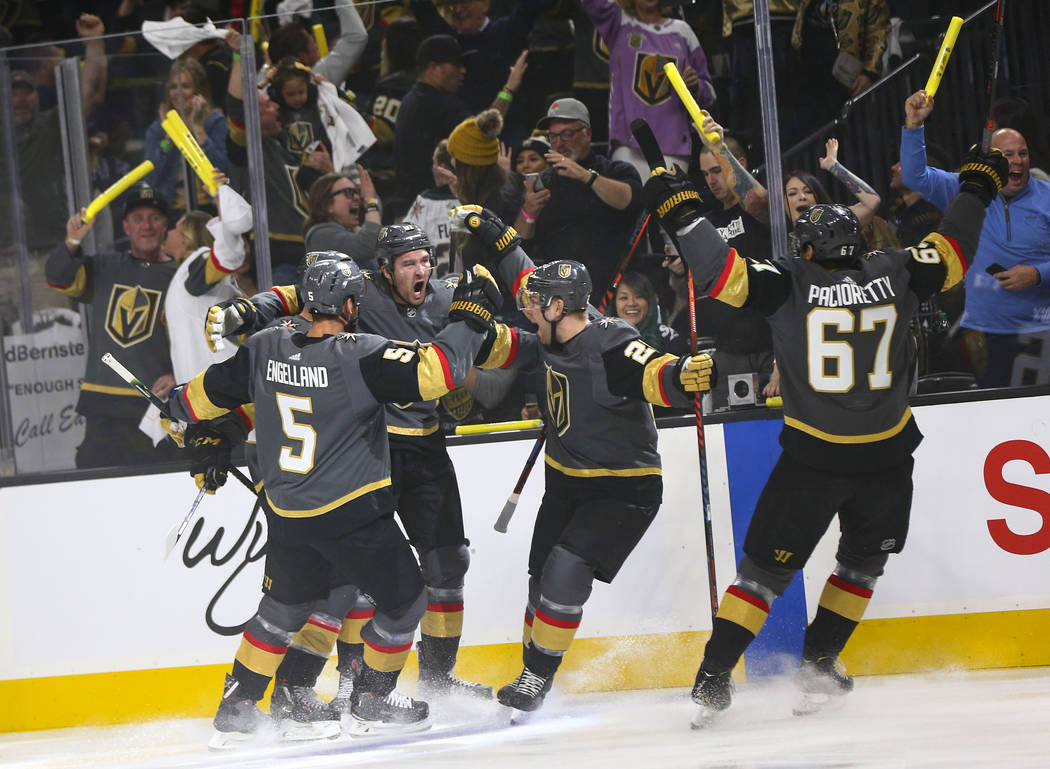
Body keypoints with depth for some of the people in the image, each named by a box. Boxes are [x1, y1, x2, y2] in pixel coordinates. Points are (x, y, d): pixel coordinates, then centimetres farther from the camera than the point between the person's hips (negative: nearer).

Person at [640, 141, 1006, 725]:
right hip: (886, 458, 1)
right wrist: (978, 188, 27)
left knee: (768, 566, 7)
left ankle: (713, 679, 1)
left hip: (812, 458, -1)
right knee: (863, 562, 24)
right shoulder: (894, 276, -1)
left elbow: (722, 273, -14)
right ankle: (818, 664, 20)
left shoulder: (789, 284, -7)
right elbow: (951, 253, 13)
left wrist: (680, 211, -3)